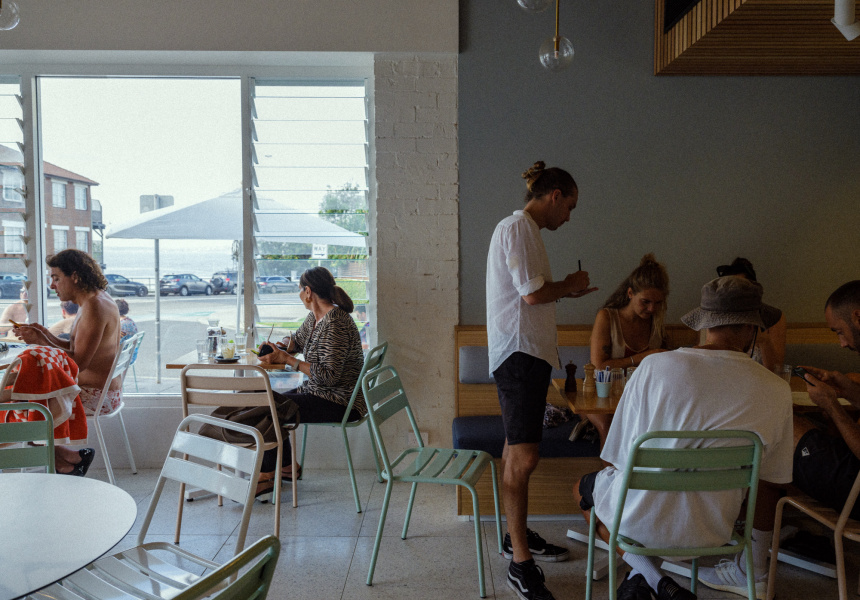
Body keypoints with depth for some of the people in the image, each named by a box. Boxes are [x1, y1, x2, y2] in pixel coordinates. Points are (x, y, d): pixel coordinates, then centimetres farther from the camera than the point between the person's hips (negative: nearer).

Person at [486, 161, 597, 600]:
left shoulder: (522, 229, 21)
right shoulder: (517, 227, -11)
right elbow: (532, 293, -20)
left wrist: (566, 290, 17)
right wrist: (568, 286, -3)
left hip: (529, 353, 11)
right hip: (519, 353, -11)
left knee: (517, 453, 17)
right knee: (523, 457, -10)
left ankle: (518, 536, 30)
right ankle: (520, 564, -3)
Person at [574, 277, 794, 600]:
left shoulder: (654, 366, -14)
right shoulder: (776, 391, -10)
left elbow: (617, 459, -6)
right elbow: (773, 476, 4)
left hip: (640, 520, -3)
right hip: (711, 530, 4)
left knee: (584, 489, 30)